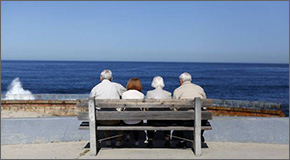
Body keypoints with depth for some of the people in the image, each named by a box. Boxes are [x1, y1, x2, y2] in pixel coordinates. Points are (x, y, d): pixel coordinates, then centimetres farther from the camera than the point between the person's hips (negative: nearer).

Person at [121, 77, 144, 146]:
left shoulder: (124, 94, 2)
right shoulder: (141, 95, 2)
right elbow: (142, 108, 11)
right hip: (138, 121, 0)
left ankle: (127, 134, 25)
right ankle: (136, 141, 33)